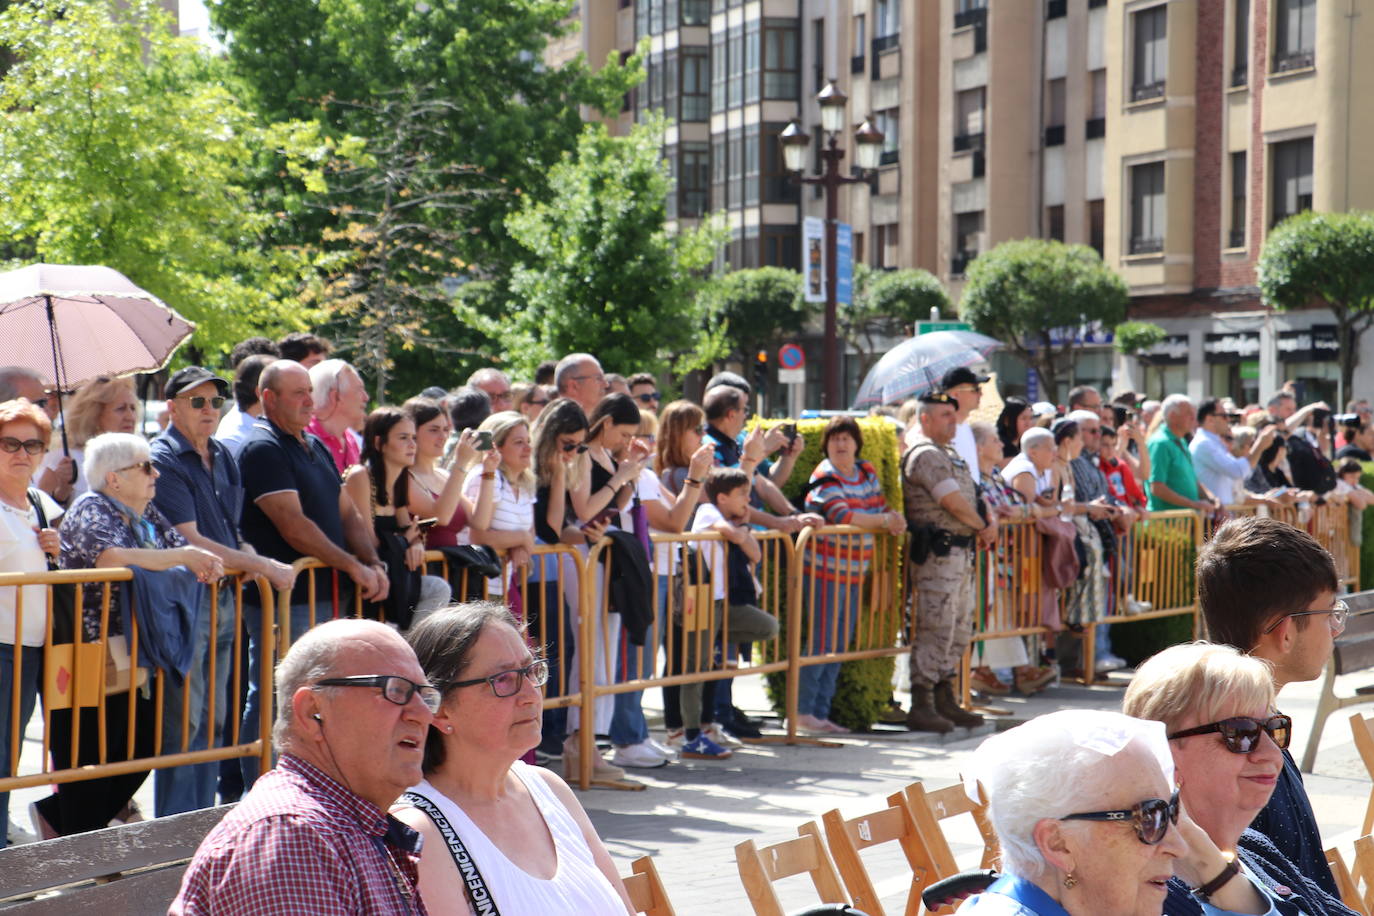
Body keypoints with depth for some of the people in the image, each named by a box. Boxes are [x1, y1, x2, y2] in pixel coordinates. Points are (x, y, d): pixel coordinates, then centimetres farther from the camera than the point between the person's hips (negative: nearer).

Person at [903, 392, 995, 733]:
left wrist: (992, 522, 2)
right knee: (936, 630, -10)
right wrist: (982, 527, -1)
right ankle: (921, 706, -7)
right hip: (938, 552, -10)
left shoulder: (950, 456, 23)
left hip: (962, 551, 10)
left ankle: (945, 700, 20)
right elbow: (954, 503, -15)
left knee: (960, 631, 13)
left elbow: (974, 496, 22)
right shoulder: (925, 455, -10)